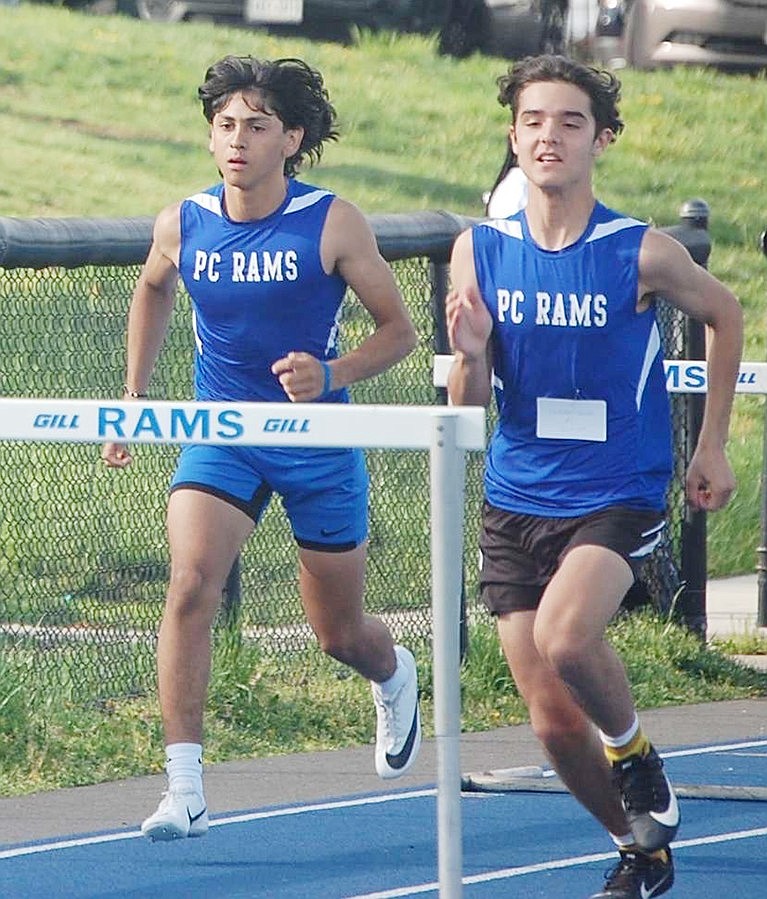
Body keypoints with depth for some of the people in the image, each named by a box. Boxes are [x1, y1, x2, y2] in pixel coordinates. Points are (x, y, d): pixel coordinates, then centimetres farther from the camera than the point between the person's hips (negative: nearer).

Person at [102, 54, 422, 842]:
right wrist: (134, 396, 16)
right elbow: (152, 292, 19)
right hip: (220, 434, 1)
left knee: (339, 634, 12)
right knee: (190, 584, -24)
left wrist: (330, 375, -24)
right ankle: (184, 789, -24)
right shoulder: (183, 226, -5)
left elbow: (398, 329, -6)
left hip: (318, 438, -1)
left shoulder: (332, 224, -13)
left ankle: (395, 678, 51)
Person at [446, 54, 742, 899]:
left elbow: (724, 315, 11)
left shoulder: (643, 253, -9)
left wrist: (712, 444, 10)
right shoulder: (479, 250, -2)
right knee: (554, 722, 2)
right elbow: (467, 403, -1)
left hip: (618, 497, -4)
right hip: (516, 503, 4)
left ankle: (635, 753, 0)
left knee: (565, 637, -31)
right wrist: (471, 356, -23)